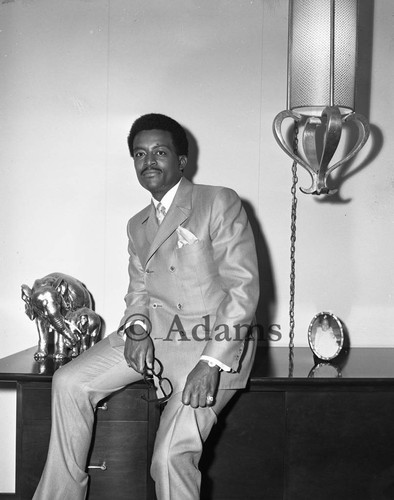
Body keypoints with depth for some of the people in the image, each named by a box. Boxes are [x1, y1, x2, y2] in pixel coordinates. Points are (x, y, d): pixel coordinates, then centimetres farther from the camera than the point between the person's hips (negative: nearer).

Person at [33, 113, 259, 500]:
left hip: (217, 341, -6)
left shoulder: (220, 203, -5)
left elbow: (244, 288, -12)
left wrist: (212, 363, -21)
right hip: (154, 335, 7)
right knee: (68, 382, -7)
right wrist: (137, 329, -6)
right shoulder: (137, 225, 18)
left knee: (171, 455, -22)